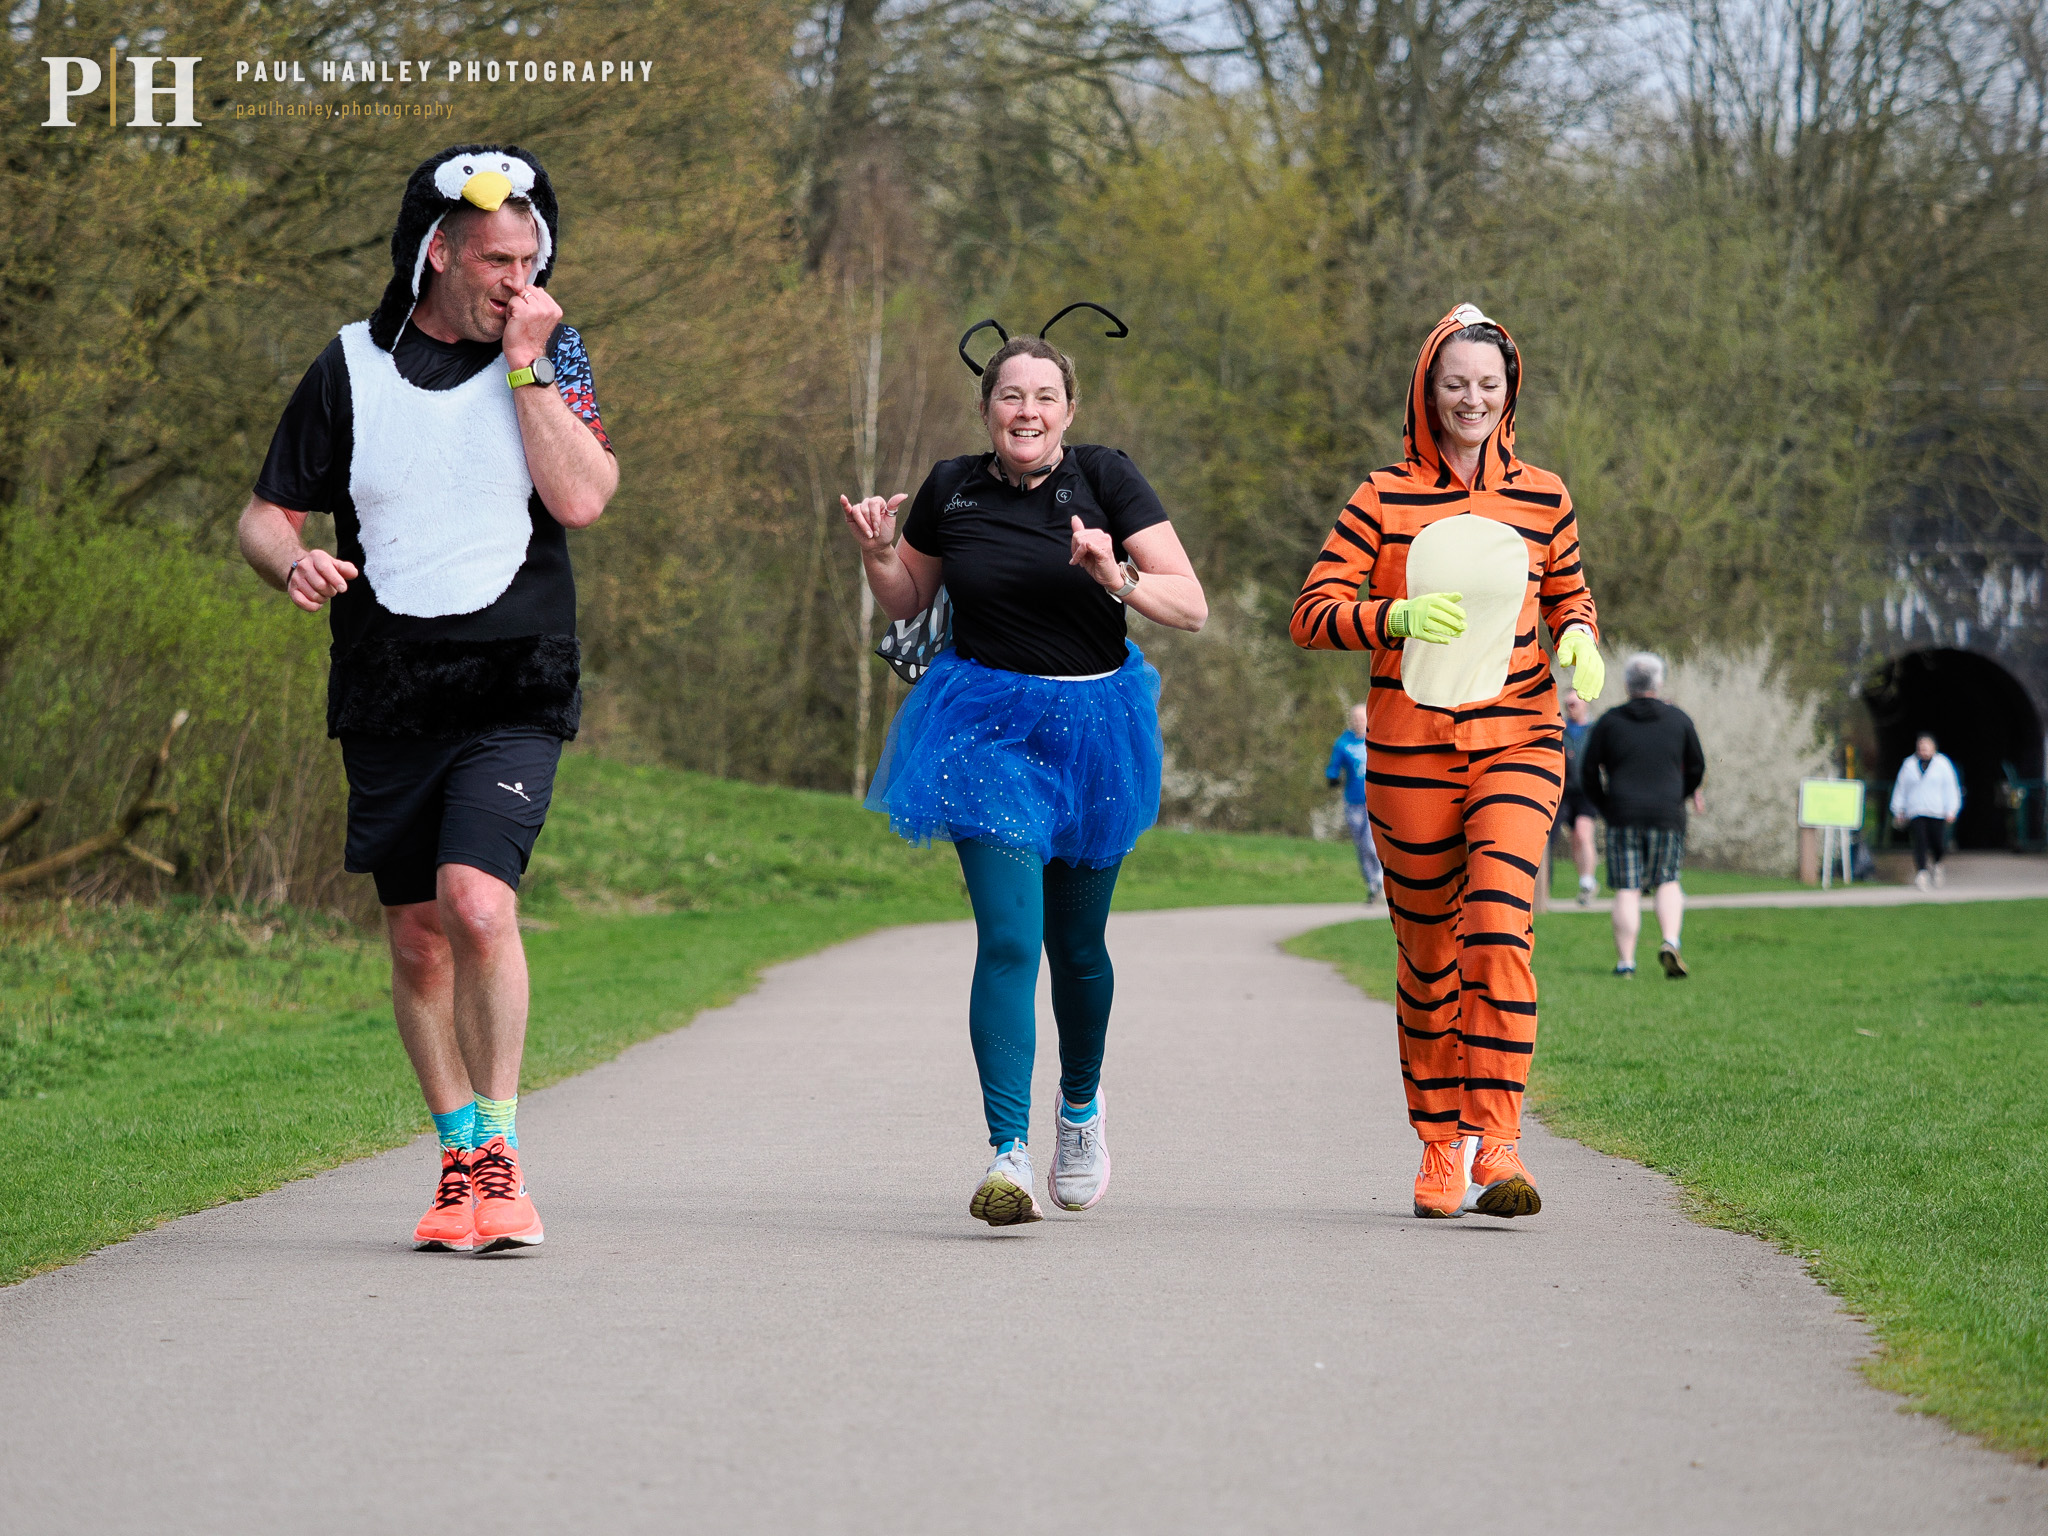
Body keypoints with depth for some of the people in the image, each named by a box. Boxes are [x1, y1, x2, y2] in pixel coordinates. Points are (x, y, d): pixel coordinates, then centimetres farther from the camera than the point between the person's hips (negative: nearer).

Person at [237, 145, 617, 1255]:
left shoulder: (548, 357, 3)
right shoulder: (351, 367, 5)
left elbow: (580, 499, -11)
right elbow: (266, 513, 9)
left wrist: (526, 366, -11)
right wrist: (292, 560, -13)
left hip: (512, 693, -2)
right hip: (387, 699, 2)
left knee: (477, 902, -21)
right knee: (418, 942, 6)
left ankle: (499, 1150, -11)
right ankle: (462, 1163, 20)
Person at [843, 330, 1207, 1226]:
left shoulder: (1105, 480, -5)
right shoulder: (952, 490, 1)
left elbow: (1192, 607, -7)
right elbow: (906, 604, 17)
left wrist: (1116, 577, -25)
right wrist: (878, 553, -4)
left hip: (1091, 727, 0)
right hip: (987, 726, 0)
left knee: (1076, 942, 13)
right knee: (1008, 939, -15)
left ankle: (1080, 1103, 41)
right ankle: (1009, 1157, -17)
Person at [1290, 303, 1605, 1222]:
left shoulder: (1542, 498, 7)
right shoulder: (1384, 498, 1)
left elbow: (1570, 594, 21)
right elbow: (1313, 614, -2)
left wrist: (1579, 639, -2)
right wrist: (1397, 617, -20)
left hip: (1517, 740, 0)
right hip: (1410, 750, 0)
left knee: (1499, 928, -19)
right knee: (1428, 952, 6)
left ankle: (1495, 1145, -20)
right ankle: (1439, 1147, 20)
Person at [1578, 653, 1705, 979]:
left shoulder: (1610, 722, 2)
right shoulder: (1678, 719, 4)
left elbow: (1588, 771, 5)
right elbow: (1697, 767, 14)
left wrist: (1604, 806, 20)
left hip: (1623, 817, -1)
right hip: (1667, 814, 1)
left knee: (1627, 890, 1)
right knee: (1667, 882, 12)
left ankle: (1626, 961, -3)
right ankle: (1670, 942, -10)